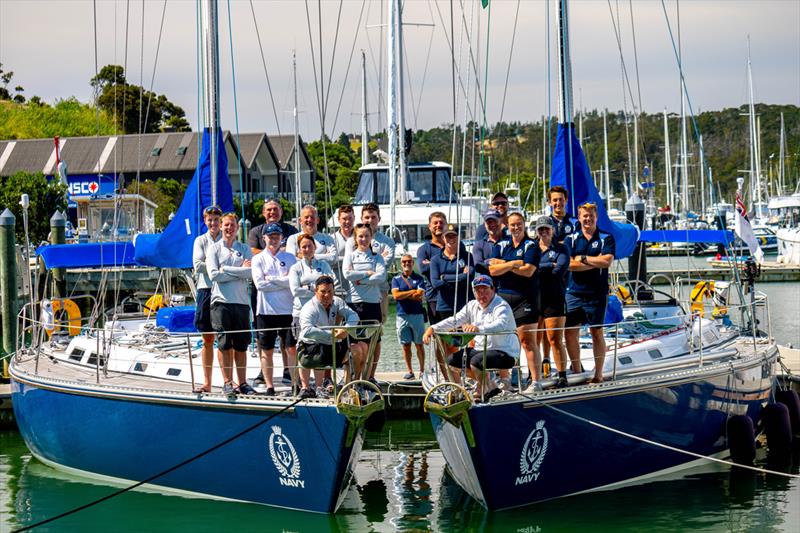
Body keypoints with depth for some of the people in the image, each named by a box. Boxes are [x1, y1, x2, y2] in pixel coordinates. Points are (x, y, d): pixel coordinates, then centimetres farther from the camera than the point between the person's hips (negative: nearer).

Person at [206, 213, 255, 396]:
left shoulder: (245, 249, 12)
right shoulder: (214, 249, 7)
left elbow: (251, 272, -5)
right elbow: (213, 274, -7)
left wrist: (225, 269, -8)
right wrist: (240, 271, -6)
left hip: (242, 300, 2)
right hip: (221, 300, -2)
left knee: (241, 345, 5)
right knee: (224, 344, -4)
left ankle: (242, 383, 9)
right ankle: (227, 382, 1)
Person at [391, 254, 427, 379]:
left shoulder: (419, 279, 6)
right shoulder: (396, 279, 9)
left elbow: (420, 296, -8)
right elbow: (396, 295, -7)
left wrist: (403, 295, -5)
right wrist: (412, 292, -6)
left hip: (417, 315, -1)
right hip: (402, 316, 1)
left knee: (419, 344, 1)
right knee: (406, 345, 3)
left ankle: (422, 370, 6)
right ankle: (409, 371, 8)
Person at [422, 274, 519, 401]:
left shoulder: (501, 307, -17)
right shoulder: (473, 306, 9)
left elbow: (500, 325, -37)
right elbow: (455, 320, 4)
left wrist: (478, 328, -56)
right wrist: (433, 328, -12)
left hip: (505, 352, -9)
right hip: (481, 349, 9)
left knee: (476, 361, -33)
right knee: (453, 360, 5)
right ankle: (488, 384, 13)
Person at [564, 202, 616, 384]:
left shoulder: (606, 238, 2)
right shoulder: (571, 239, 7)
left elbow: (607, 261, -13)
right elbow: (570, 264, -6)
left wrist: (583, 258, -8)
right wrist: (596, 262, -10)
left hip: (597, 293, -3)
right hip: (574, 292, 3)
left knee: (597, 333, 2)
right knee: (570, 333, 2)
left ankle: (598, 373, 8)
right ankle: (576, 371, 14)